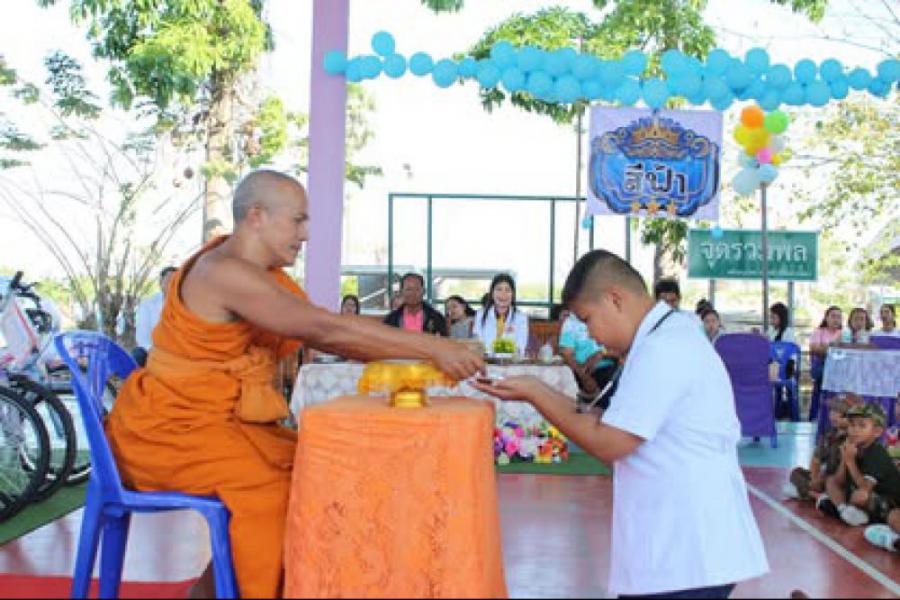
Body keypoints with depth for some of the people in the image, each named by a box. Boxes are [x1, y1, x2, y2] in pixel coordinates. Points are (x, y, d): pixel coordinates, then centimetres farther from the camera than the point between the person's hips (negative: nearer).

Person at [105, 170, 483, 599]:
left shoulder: (258, 269, 8)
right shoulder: (225, 272, -22)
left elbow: (322, 336, 4)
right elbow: (329, 329, -27)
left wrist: (417, 355, -6)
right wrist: (430, 348, -25)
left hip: (222, 422, 9)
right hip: (173, 428, -9)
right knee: (271, 486, -23)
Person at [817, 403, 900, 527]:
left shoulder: (877, 455, -22)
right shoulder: (855, 450, 1)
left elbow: (865, 487, -33)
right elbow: (839, 482, 0)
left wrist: (850, 461, -28)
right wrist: (844, 459, -14)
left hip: (889, 504, -9)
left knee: (860, 495, -38)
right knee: (830, 481, 8)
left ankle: (837, 502, -7)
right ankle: (844, 508, -18)